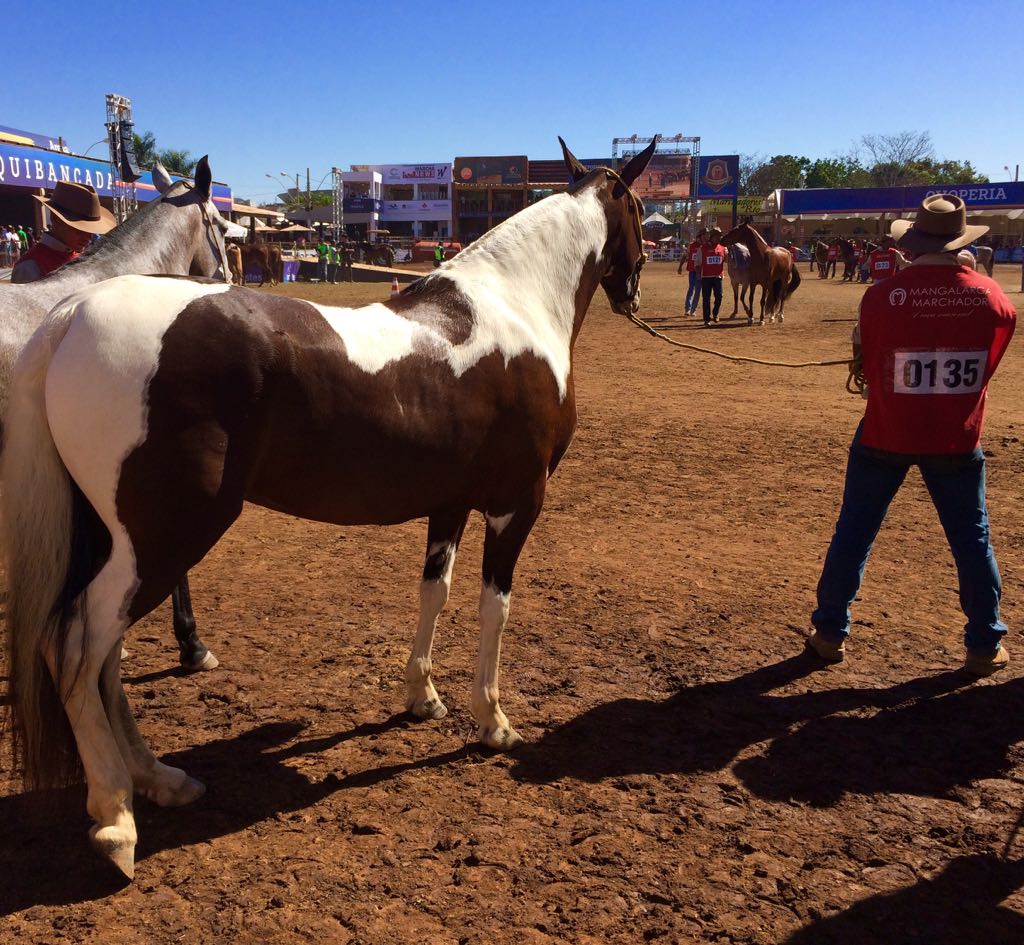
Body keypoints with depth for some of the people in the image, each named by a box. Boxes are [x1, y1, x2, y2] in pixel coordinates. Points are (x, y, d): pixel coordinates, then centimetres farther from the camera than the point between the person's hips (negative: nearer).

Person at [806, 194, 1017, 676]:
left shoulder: (882, 295, -15)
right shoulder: (994, 298, -7)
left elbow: (867, 364, -4)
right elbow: (989, 363, 6)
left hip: (886, 435, -1)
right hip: (957, 440, 2)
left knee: (854, 533, 12)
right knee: (972, 541, 16)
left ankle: (830, 633, 20)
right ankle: (985, 646, 26)